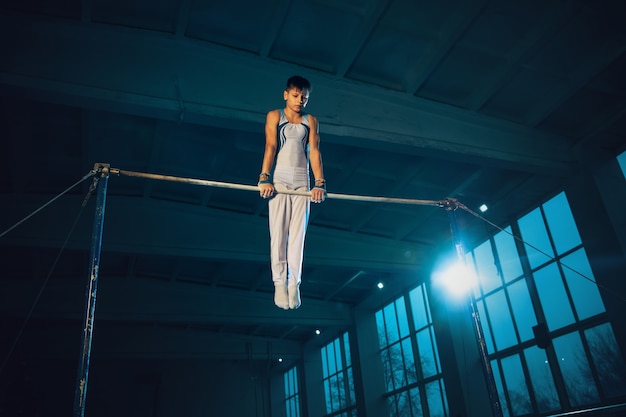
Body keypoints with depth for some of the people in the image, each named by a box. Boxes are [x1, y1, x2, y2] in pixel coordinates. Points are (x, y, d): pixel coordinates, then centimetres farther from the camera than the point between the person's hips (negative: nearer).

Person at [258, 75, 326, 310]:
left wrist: (320, 183, -12)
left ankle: (294, 284, 0)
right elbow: (270, 146, -6)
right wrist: (264, 178, -19)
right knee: (278, 232, -5)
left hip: (302, 183, 2)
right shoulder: (274, 116, 7)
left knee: (298, 234, -2)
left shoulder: (311, 121, 12)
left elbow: (314, 151, 2)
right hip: (279, 180, -2)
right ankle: (279, 282, -1)